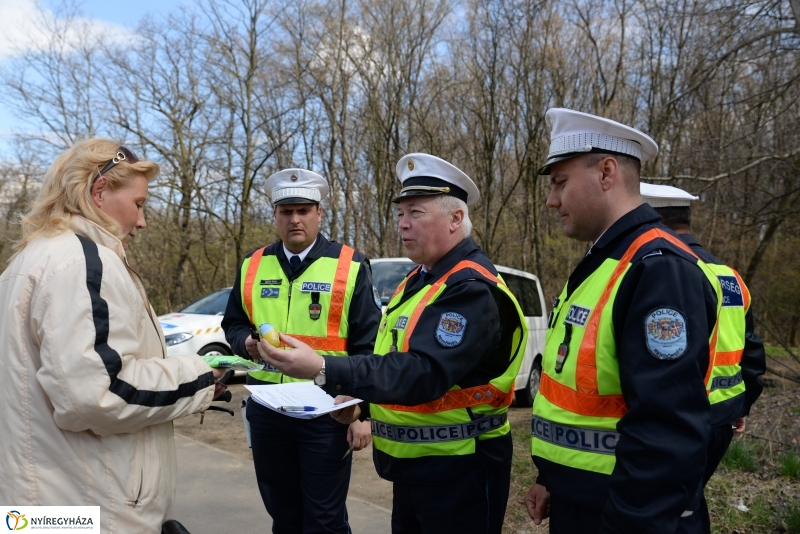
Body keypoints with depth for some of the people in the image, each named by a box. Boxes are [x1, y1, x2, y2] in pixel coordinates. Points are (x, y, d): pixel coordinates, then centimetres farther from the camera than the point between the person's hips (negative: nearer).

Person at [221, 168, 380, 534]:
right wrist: (247, 343, -9)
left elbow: (367, 347, -6)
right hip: (266, 408, 4)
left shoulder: (350, 267, -5)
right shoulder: (252, 266, 6)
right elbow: (233, 324, 15)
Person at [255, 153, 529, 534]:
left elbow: (424, 373, -32)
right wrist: (358, 397, 3)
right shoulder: (420, 278, 10)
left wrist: (324, 370, -37)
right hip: (410, 462, 9)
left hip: (457, 468, -8)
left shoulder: (471, 289, -21)